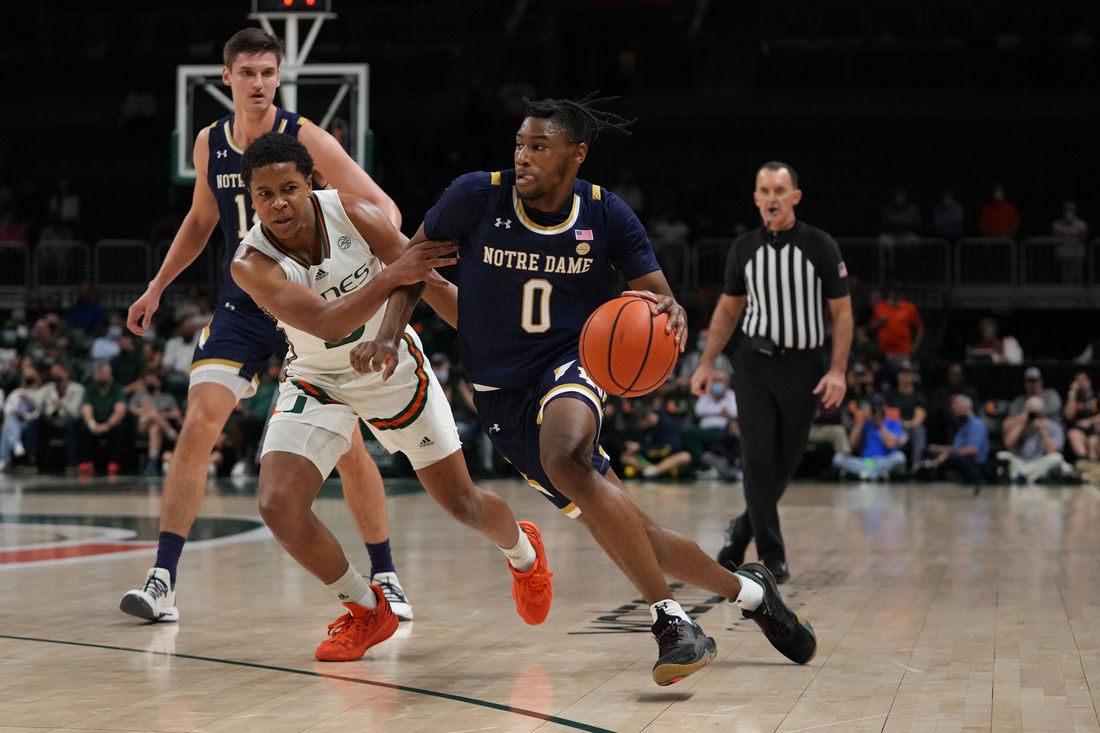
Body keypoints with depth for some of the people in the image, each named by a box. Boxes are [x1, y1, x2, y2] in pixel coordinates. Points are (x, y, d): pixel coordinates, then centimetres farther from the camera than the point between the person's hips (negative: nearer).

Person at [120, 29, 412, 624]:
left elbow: (382, 207, -17)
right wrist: (157, 286, 19)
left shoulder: (307, 139, -13)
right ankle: (163, 580, -12)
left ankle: (385, 577, 14)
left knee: (346, 444, -2)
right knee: (198, 425, -14)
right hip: (241, 310, 3)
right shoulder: (210, 144, 2)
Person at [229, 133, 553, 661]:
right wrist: (391, 275, -48)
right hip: (317, 381, 0)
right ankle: (367, 611, 3)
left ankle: (523, 551, 43)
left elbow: (427, 280, -9)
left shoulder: (354, 215, -21)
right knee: (278, 505, -20)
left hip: (393, 371, 0)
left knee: (463, 504, 6)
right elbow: (325, 323, -37)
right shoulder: (251, 264, -25)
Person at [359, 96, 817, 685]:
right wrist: (389, 337, -11)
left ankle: (670, 620, -32)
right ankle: (746, 590, 24)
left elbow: (658, 295, -1)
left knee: (565, 458, -38)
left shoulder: (606, 215, -7)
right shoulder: (476, 197, -8)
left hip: (570, 369, -2)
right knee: (630, 536, -1)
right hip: (501, 396, 2)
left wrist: (671, 315, -26)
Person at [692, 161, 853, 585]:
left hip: (803, 366, -1)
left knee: (785, 464, 7)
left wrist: (838, 371, -13)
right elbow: (728, 309, 13)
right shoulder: (744, 248, 2)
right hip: (754, 363, 1)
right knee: (758, 459, -10)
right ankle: (771, 555, -1)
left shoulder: (819, 246, -6)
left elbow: (842, 312, -3)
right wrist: (707, 363, 5)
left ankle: (741, 532, 29)